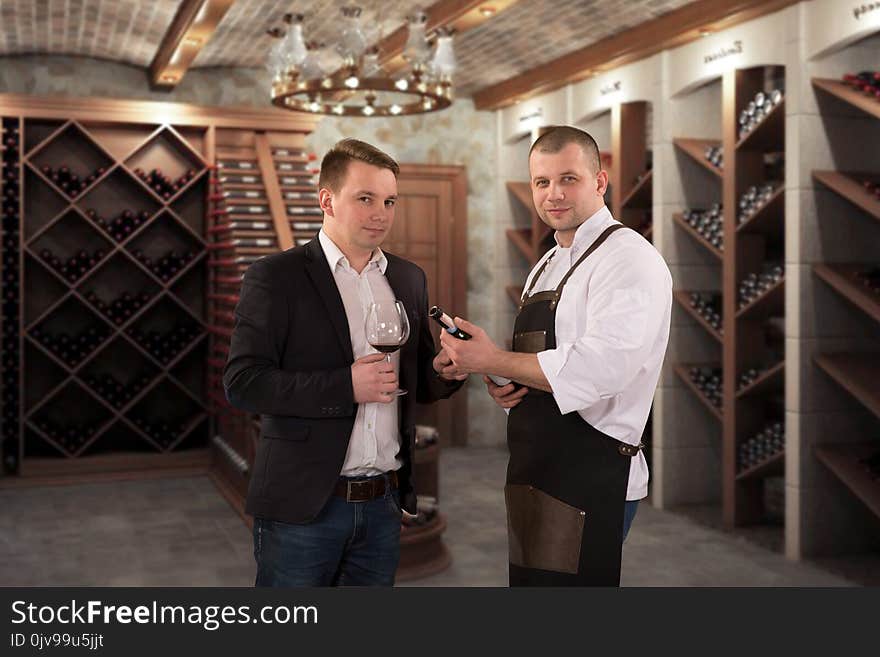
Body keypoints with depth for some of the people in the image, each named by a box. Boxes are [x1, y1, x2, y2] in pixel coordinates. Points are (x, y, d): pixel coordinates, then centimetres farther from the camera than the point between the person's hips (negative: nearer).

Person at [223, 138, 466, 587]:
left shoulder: (409, 279, 10)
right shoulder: (275, 277, -6)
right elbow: (242, 382, -13)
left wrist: (444, 371, -6)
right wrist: (345, 386, -21)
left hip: (384, 503, 5)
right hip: (302, 506, -4)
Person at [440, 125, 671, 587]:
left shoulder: (629, 258, -12)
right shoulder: (545, 268, 16)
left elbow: (601, 367, -25)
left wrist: (495, 362, -18)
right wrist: (502, 387, 2)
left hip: (591, 478, -9)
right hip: (532, 474, 9)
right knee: (530, 581, 17)